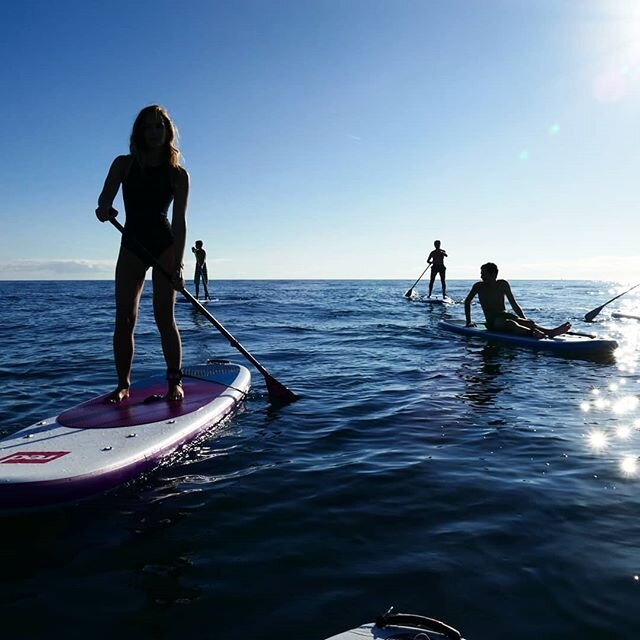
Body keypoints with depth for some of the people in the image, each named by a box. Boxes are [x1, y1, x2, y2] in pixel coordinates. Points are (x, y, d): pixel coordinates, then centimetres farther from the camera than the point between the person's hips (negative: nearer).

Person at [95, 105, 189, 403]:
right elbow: (106, 195, -10)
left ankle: (175, 381, 1)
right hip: (132, 245, 3)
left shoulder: (178, 175, -3)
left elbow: (179, 221, -11)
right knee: (124, 317, -3)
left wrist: (177, 264, -22)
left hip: (165, 245, -2)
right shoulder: (124, 164, 4)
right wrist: (104, 208, -36)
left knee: (164, 316, -8)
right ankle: (123, 385, 3)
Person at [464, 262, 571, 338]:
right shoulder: (479, 286, 1)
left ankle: (550, 332, -53)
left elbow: (514, 304, 11)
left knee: (528, 322, -27)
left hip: (505, 315, 4)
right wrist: (468, 322, 11)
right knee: (511, 324, -38)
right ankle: (533, 334, -67)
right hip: (492, 322, -4)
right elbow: (467, 301, 14)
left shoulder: (503, 285, 6)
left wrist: (525, 320, 7)